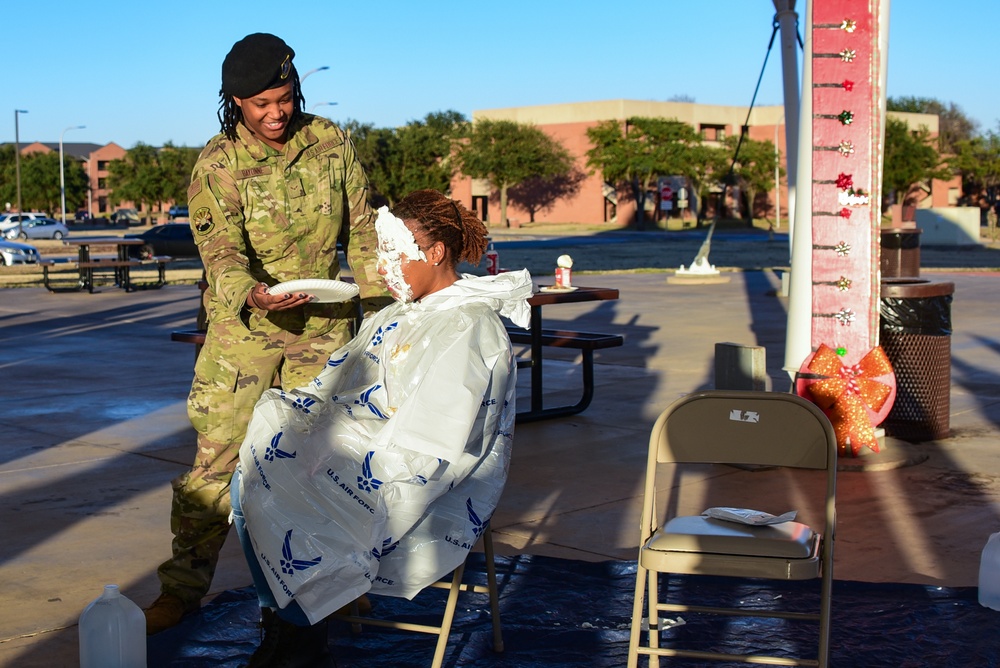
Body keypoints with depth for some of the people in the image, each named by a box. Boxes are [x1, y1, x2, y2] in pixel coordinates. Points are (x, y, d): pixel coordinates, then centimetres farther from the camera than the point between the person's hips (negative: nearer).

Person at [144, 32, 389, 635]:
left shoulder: (331, 144, 1)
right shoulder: (217, 165, -8)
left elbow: (364, 234, 7)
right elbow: (222, 250, -18)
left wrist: (383, 307, 5)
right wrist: (252, 295, -38)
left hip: (325, 324, 2)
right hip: (243, 326, -2)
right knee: (218, 457, -4)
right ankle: (183, 587, 7)